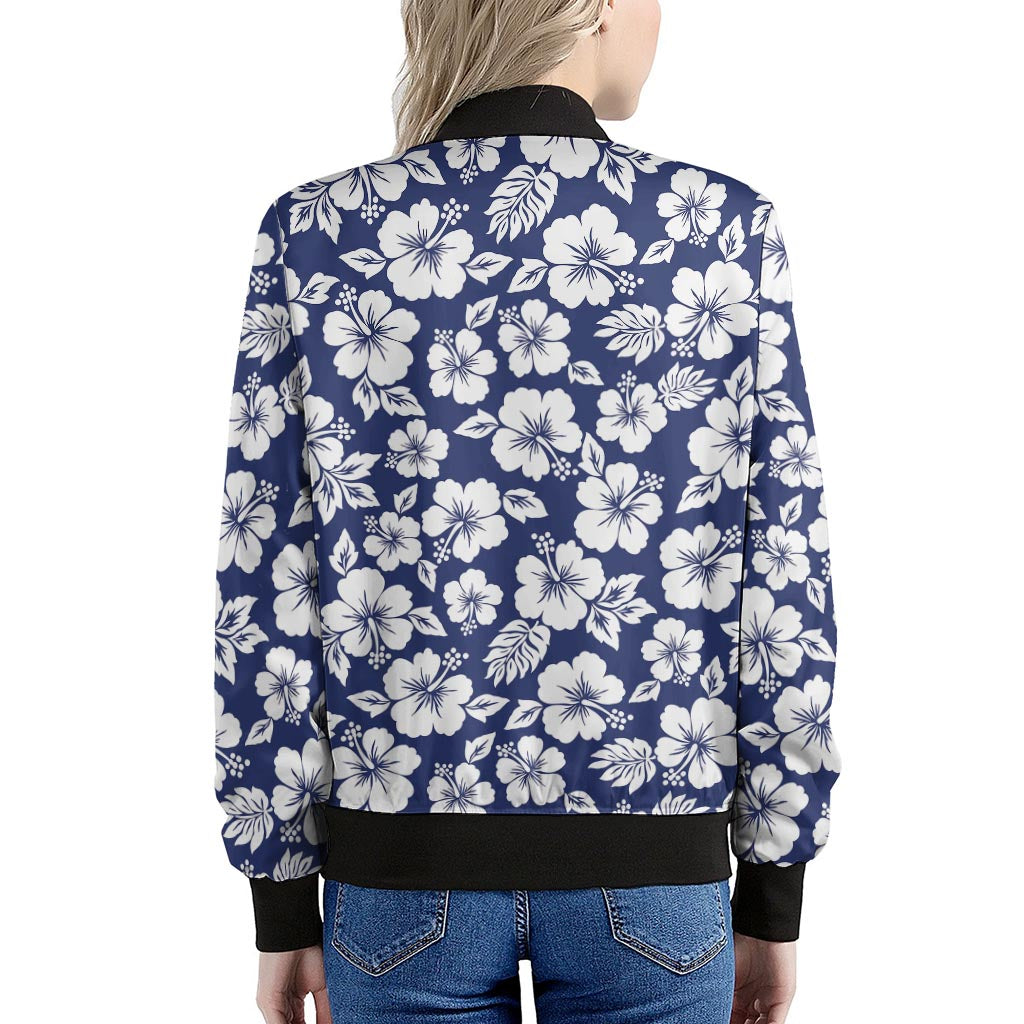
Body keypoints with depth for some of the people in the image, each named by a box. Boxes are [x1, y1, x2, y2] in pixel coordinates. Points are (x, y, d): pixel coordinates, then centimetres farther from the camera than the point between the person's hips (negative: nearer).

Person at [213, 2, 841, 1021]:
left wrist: (282, 907, 5)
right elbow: (783, 588, -6)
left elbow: (265, 598, -6)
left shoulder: (314, 237, -6)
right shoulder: (721, 228, -7)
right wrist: (773, 896, 5)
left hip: (406, 863, 1)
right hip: (650, 869, 0)